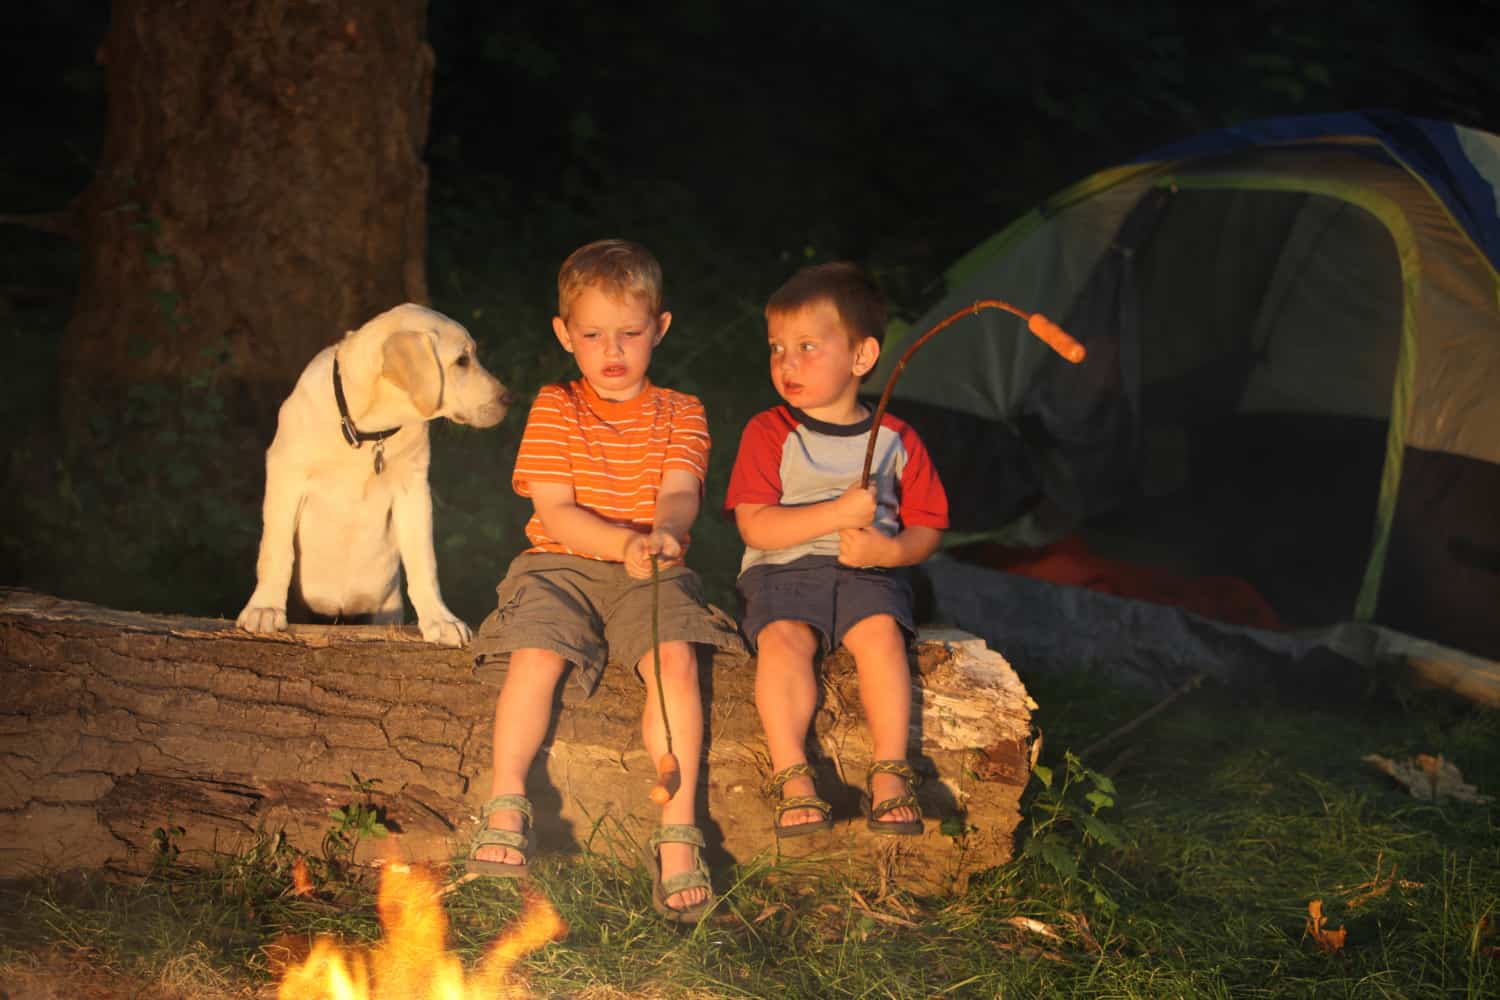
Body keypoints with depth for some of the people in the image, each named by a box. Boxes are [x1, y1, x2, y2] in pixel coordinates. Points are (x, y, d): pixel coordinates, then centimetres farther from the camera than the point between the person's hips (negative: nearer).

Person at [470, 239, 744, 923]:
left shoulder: (679, 414, 10)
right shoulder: (554, 409, 7)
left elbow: (679, 493, -7)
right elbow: (555, 511, -4)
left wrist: (663, 532, -33)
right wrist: (623, 543, -22)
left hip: (651, 573, 0)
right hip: (560, 565, 0)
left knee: (674, 658, -30)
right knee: (536, 656, -31)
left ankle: (677, 834, -25)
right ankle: (505, 807, -15)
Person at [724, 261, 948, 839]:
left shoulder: (895, 440, 8)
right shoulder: (768, 433, 4)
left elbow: (927, 527, 9)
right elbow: (754, 527, -7)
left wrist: (889, 550, -14)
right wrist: (838, 514, -17)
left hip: (867, 573, 1)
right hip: (783, 569, 0)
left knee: (880, 632, -30)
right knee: (784, 637, -31)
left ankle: (890, 773, -27)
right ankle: (792, 775, -29)